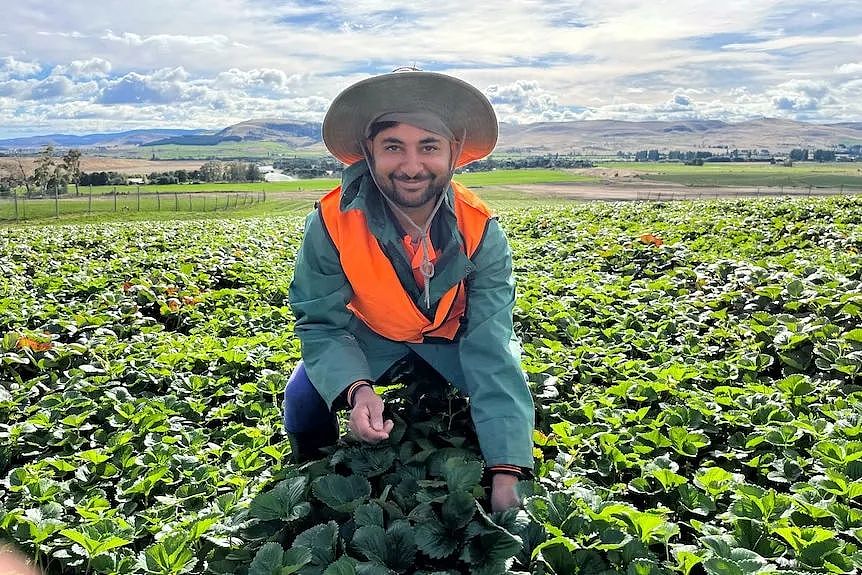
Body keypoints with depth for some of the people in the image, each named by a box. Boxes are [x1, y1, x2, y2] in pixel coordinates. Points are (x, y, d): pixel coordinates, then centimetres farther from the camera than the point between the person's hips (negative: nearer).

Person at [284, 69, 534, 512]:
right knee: (304, 397, -23)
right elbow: (321, 324, -22)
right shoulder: (332, 222, -30)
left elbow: (491, 351, -34)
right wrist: (355, 389, -45)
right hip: (367, 332, 0)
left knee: (510, 392, -22)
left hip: (455, 333, 1)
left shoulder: (481, 233, -29)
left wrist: (506, 473, -42)